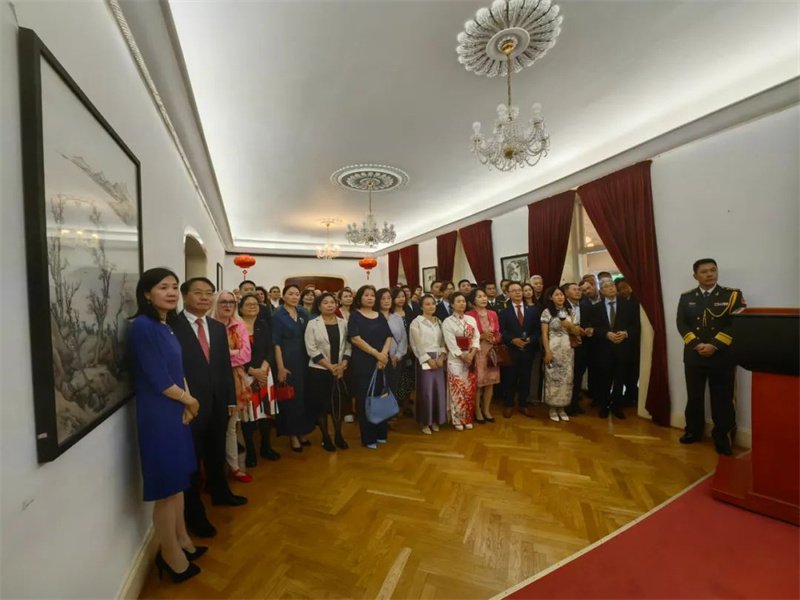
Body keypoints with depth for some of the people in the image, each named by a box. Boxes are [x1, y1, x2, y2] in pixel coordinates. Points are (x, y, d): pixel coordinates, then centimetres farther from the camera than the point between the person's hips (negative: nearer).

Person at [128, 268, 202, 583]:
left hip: (176, 412, 8)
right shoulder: (142, 326, -18)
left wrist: (187, 404, -4)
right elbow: (159, 380, -19)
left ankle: (181, 539, 40)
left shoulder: (165, 327, 8)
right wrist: (190, 401, -5)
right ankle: (170, 553, 28)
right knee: (166, 487, 7)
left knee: (178, 481, 21)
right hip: (157, 416, -8)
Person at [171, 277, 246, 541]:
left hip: (218, 402, 6)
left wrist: (231, 398, 8)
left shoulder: (219, 328, 8)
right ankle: (194, 512, 30)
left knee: (217, 453, 23)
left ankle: (220, 492, 46)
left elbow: (226, 365, 9)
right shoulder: (172, 326, -13)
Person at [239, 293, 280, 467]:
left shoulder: (264, 325, 8)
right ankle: (250, 451, 19)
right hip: (244, 376, -3)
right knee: (248, 413, 2)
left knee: (267, 410, 8)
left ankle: (266, 447, 25)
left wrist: (263, 368, -12)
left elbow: (270, 349, 3)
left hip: (265, 374, 4)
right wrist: (252, 371, -14)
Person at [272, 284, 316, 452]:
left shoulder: (303, 313, 8)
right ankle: (292, 434, 18)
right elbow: (276, 343, -10)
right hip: (287, 361, -5)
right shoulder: (278, 316, -6)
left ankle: (301, 431, 26)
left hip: (303, 360, 5)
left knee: (304, 396, 11)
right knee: (290, 398, 4)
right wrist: (280, 367, -15)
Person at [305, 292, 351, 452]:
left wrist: (342, 365, -10)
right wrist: (330, 366, -13)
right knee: (322, 404, 7)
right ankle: (326, 438, 23)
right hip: (319, 371, -2)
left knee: (338, 403, 9)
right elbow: (312, 350, -11)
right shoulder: (312, 324, -5)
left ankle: (338, 435, 26)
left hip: (340, 371, 3)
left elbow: (348, 346, 3)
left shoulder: (343, 323, 4)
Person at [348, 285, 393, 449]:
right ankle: (368, 438, 12)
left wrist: (384, 354, -12)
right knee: (365, 400, 1)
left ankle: (381, 433, 23)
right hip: (362, 363, -4)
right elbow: (355, 338, -13)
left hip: (382, 363, 5)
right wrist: (376, 353, -16)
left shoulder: (380, 316, 12)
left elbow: (388, 337, 6)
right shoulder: (355, 316, -1)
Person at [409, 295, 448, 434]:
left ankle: (435, 420, 22)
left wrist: (442, 357, -7)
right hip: (424, 360, -5)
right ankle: (424, 422, 13)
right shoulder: (416, 322, -4)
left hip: (439, 360, 5)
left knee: (439, 390, 7)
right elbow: (417, 345, -10)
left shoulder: (438, 322, 12)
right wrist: (429, 360, -14)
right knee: (426, 391, -2)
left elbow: (443, 342, 8)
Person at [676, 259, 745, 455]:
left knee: (722, 400, 5)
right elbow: (682, 324, 0)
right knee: (694, 397, 12)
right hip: (693, 356, 2)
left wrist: (714, 345, -17)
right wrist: (696, 345, -14)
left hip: (722, 356, -2)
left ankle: (723, 439, 20)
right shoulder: (686, 297, 6)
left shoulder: (732, 295, 1)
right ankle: (693, 431, 27)